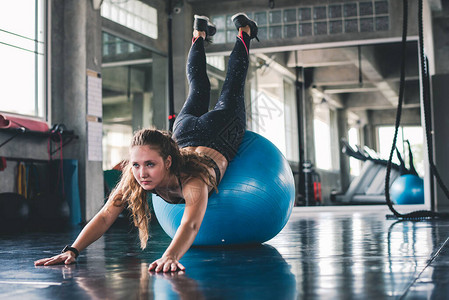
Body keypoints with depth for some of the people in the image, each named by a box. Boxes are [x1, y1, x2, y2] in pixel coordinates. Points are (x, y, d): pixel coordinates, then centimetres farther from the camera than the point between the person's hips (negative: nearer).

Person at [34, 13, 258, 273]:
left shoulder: (192, 180, -51)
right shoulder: (133, 178, -39)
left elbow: (190, 224, -66)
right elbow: (106, 216, -42)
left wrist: (170, 256, -84)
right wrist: (72, 250, -58)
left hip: (222, 136, -3)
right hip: (186, 134, 3)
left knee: (231, 92, 28)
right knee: (198, 91, 34)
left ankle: (244, 32, 51)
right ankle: (200, 34, 60)